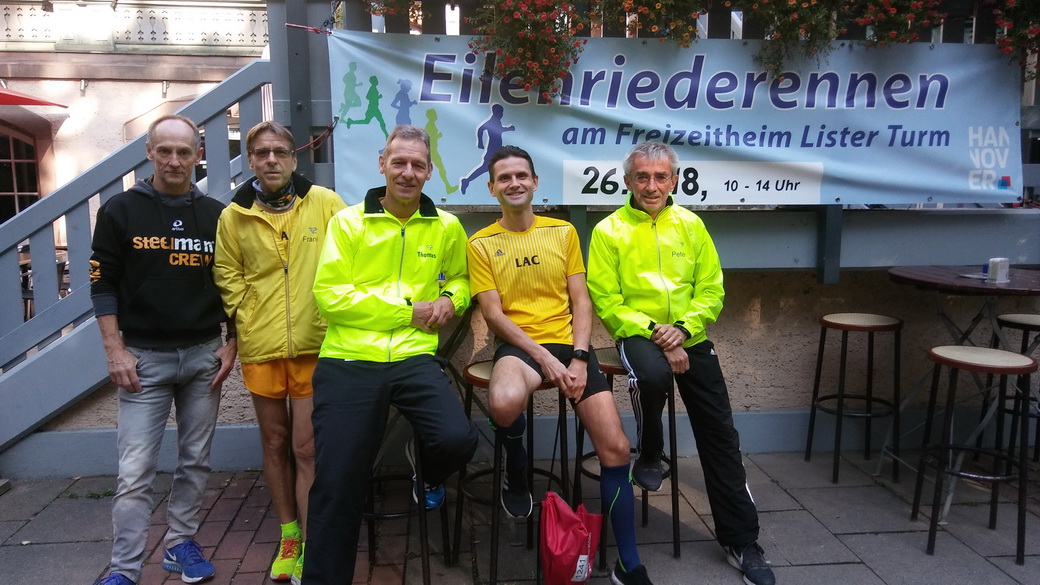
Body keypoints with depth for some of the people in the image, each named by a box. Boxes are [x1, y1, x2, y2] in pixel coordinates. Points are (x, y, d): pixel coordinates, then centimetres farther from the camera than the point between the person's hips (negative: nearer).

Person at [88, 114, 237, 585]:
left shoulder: (217, 215, 5)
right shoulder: (120, 211, -1)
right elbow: (103, 284, -1)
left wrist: (231, 345, 3)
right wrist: (115, 350, -8)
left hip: (204, 355, 3)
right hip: (143, 358, -2)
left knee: (195, 460, 10)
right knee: (135, 471, -3)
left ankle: (181, 544, 26)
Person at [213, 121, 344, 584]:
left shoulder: (324, 203, -3)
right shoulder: (233, 216, 3)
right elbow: (227, 277, 12)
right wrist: (245, 320, 2)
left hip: (314, 343, -2)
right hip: (260, 346, 3)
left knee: (306, 447, -1)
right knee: (274, 442, 13)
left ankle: (310, 547, 13)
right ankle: (288, 536, 30)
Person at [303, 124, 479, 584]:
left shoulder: (446, 227, 8)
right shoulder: (347, 221, 0)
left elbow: (459, 279, 26)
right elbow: (330, 295, -8)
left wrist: (450, 300, 1)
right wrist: (407, 310, -9)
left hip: (415, 358, 2)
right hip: (347, 362, -1)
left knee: (458, 440, -22)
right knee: (337, 485, -1)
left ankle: (428, 471, 18)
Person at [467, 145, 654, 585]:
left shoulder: (563, 232, 10)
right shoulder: (481, 244, 4)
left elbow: (581, 302, 7)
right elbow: (494, 314, -4)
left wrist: (579, 358, -9)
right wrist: (544, 357, -15)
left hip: (569, 344, 3)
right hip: (518, 346, -2)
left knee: (615, 448, -11)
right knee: (504, 403, -39)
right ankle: (516, 475, -2)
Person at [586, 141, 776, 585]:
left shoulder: (691, 225, 6)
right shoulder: (609, 231, -3)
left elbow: (712, 290, 5)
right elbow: (607, 302, -7)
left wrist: (683, 328, -14)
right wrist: (654, 334, -18)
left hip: (690, 337, 3)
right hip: (638, 333, -3)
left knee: (720, 434, -2)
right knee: (652, 375, -37)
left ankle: (741, 542, 13)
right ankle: (649, 456, -3)